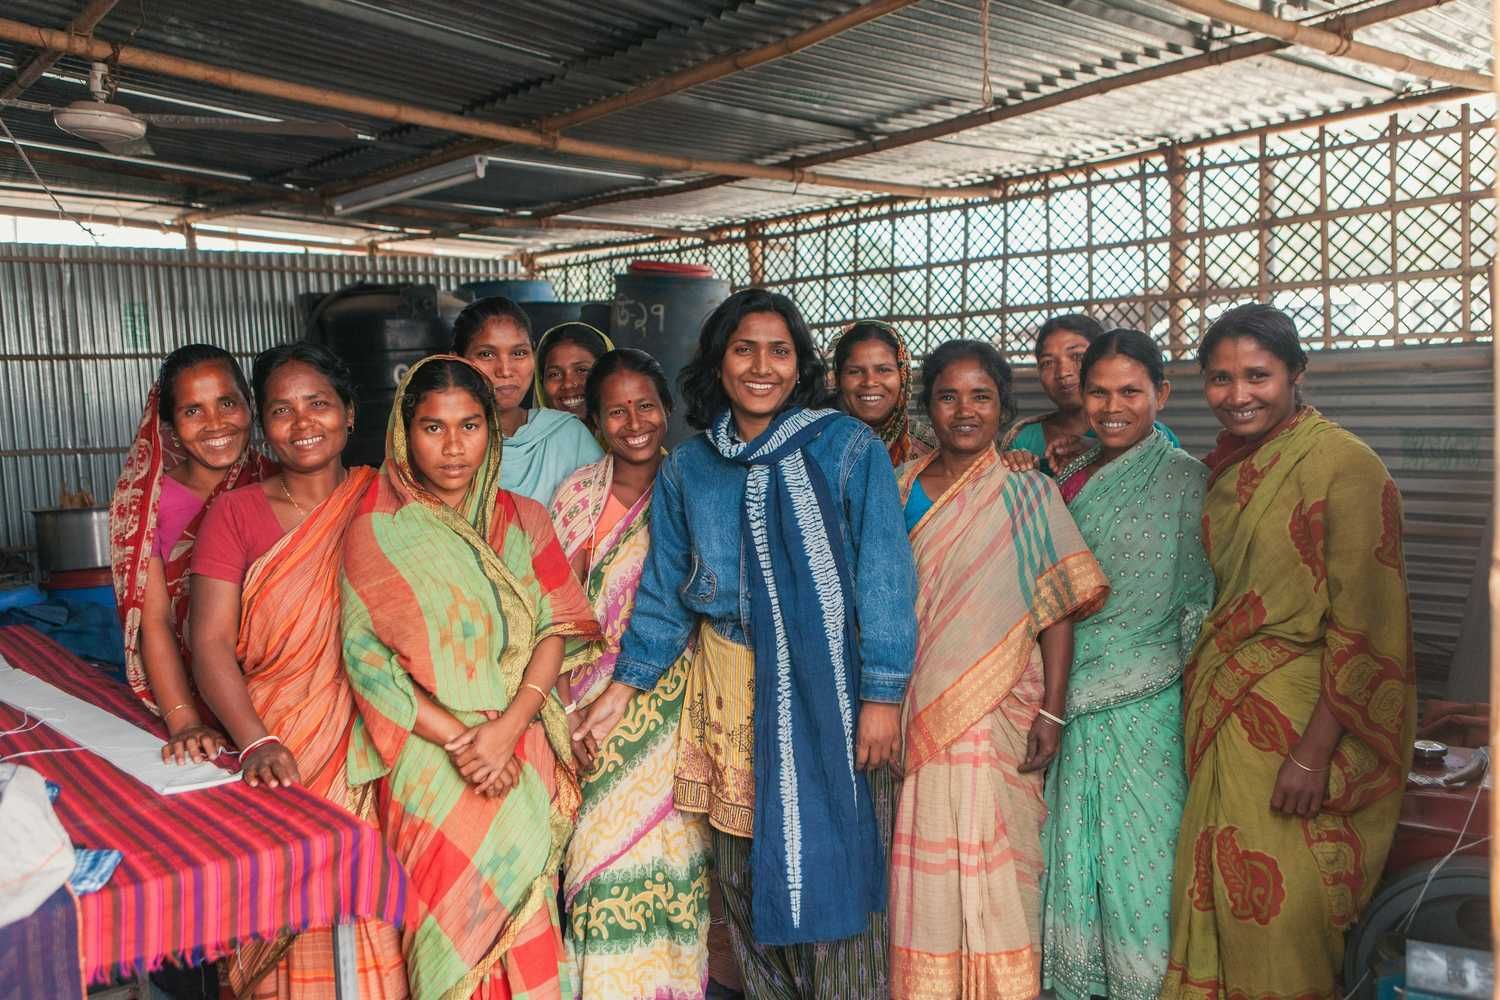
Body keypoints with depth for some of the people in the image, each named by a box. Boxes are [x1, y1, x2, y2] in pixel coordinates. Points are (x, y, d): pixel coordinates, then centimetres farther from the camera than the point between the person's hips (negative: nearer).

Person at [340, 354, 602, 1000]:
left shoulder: (523, 521, 6)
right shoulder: (376, 532, -2)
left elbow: (557, 630, -1)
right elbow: (365, 657, -8)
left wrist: (506, 729, -15)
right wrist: (457, 738, -15)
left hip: (521, 760, 2)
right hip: (428, 763, -2)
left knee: (521, 921, 6)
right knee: (449, 919, 2)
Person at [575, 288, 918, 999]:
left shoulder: (849, 448, -4)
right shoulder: (687, 467, 7)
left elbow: (883, 575, -7)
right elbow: (664, 587, 8)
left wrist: (882, 692, -12)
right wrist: (623, 686, 0)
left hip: (824, 681, -3)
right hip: (729, 686, 4)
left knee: (831, 857, 1)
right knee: (742, 865, 11)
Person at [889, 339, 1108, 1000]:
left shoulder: (1027, 493, 1)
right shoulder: (898, 488, 8)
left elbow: (1059, 608, -2)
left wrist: (1052, 711, -10)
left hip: (996, 715, -2)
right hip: (914, 713, 3)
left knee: (991, 865, 0)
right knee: (923, 869, 7)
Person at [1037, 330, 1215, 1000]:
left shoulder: (1185, 480, -4)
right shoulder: (1070, 480, 11)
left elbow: (1200, 599, -5)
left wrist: (1197, 693, -10)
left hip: (1145, 704, -5)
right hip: (1073, 701, 5)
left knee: (1140, 851, 2)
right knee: (1073, 847, 12)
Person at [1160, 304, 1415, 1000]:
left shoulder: (1342, 464, -13)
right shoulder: (1226, 466, 10)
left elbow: (1363, 627, -16)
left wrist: (1315, 750, -19)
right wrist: (1200, 693, 12)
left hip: (1297, 715, -7)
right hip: (1223, 710, 7)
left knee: (1282, 908, 1)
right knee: (1220, 893, 13)